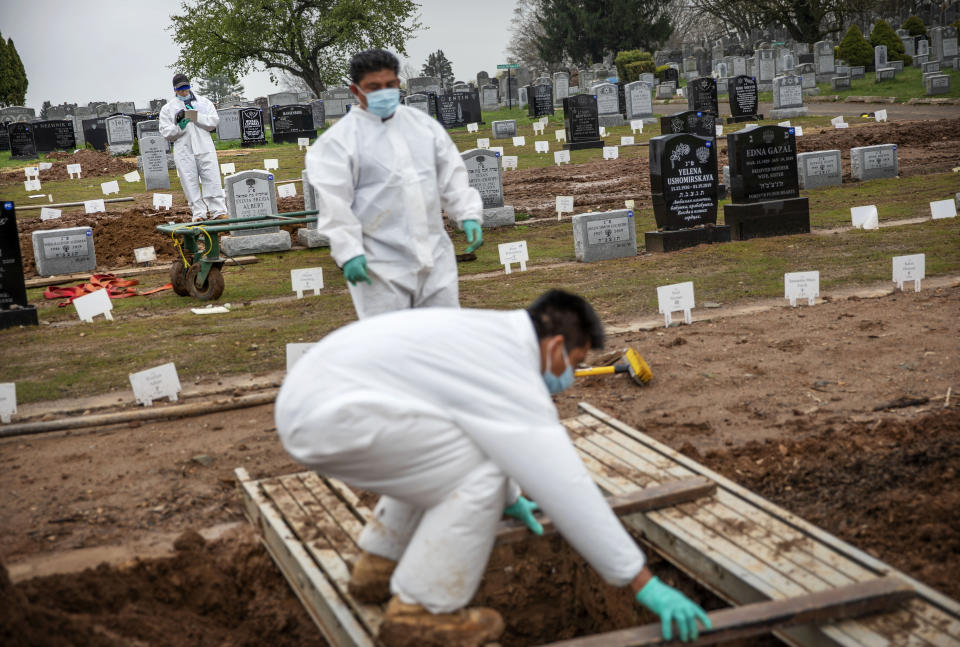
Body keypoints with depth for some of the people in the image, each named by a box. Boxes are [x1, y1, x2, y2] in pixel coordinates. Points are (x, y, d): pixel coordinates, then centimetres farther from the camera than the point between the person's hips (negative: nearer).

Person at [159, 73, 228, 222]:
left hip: (204, 147, 0)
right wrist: (179, 127, -12)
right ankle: (199, 213, 3)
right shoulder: (168, 108, 13)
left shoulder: (204, 102, 14)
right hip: (183, 151, 0)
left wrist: (195, 116, -9)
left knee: (212, 179, -4)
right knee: (190, 182, -2)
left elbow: (213, 122, 3)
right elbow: (165, 132, 7)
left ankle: (219, 211, -1)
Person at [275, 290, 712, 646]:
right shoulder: (511, 378, -11)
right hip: (331, 418, -10)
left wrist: (509, 499, 52)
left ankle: (380, 567, 30)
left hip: (309, 397, 10)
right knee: (480, 474, -8)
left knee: (442, 457, 25)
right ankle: (421, 612, 1)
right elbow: (565, 485, -13)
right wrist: (644, 583, -8)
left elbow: (483, 434, 36)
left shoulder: (486, 339, 18)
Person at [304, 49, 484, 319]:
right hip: (381, 267, -5)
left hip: (434, 257, 5)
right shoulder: (338, 140, -4)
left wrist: (468, 215, 3)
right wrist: (348, 251, -17)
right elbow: (333, 201, -10)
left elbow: (451, 175, 15)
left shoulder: (423, 124, 12)